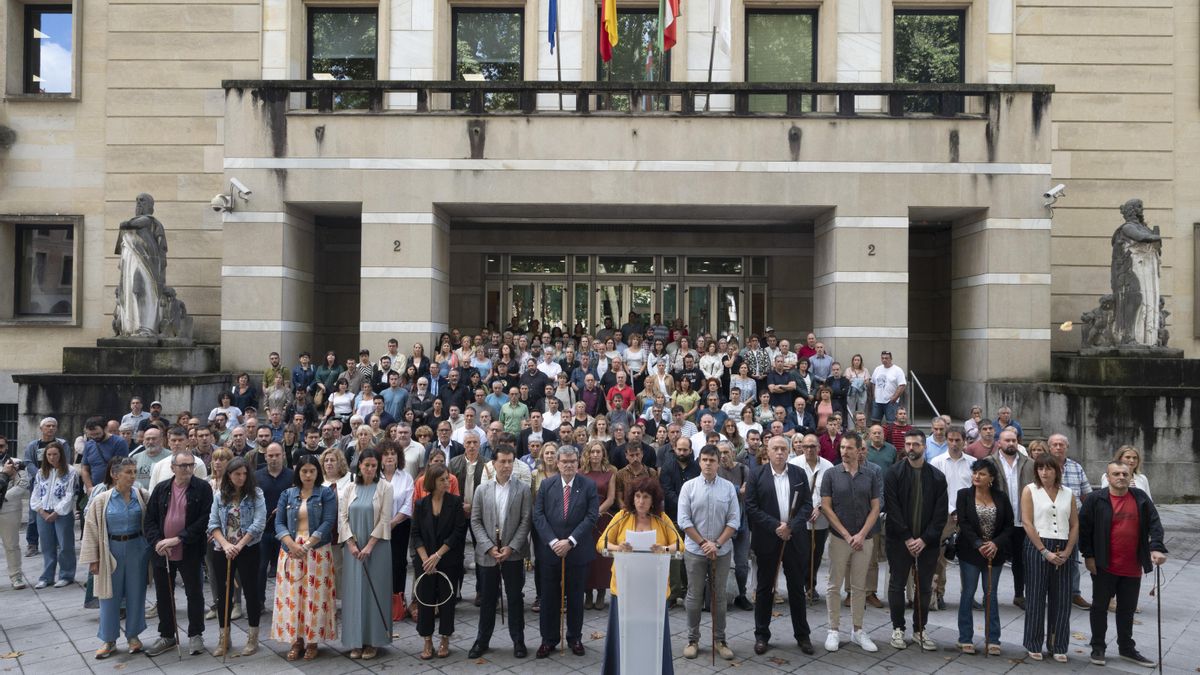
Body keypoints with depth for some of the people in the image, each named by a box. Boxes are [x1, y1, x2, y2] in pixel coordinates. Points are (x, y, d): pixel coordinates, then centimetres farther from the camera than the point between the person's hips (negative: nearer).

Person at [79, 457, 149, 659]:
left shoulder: (142, 496, -4)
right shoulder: (101, 500, -7)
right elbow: (92, 529, -2)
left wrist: (151, 546, -2)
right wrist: (93, 558, -3)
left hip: (137, 548, 1)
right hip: (112, 549, -1)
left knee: (135, 593, 9)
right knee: (110, 595, 7)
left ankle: (133, 636, 23)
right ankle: (108, 640, 19)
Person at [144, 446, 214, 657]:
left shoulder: (203, 488, -7)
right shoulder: (161, 489, 5)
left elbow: (204, 521, -13)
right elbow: (150, 520, 5)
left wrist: (177, 539, -19)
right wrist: (157, 542, -12)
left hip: (190, 552, -4)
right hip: (162, 552, 4)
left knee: (194, 594, 7)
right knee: (164, 595, 14)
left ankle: (195, 635, 23)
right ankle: (167, 636, 31)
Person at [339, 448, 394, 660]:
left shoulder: (385, 487, -3)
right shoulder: (350, 488, 6)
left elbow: (385, 519, -8)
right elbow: (342, 517, 3)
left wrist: (369, 545, -13)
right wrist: (351, 544, -8)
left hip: (377, 547, -3)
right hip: (353, 548, 3)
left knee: (374, 591, 2)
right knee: (354, 592, 5)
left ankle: (373, 641, 10)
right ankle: (357, 641, 14)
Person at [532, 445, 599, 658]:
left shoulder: (588, 486, -3)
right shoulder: (546, 485, 2)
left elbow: (591, 516, -9)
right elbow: (538, 515, -3)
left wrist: (570, 541, -15)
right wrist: (553, 542, -14)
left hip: (577, 551, -1)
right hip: (550, 550, 1)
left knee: (575, 597, 11)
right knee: (549, 597, 8)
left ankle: (575, 638, 25)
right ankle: (548, 639, 20)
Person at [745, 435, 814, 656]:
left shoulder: (799, 474, 4)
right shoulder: (757, 475, -2)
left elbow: (807, 505, 1)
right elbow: (751, 507, -7)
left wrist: (791, 526, -13)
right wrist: (775, 526, -15)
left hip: (795, 539, 2)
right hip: (767, 539, -2)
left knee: (797, 587, 9)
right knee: (765, 588, 7)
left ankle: (802, 635, 22)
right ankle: (761, 635, 18)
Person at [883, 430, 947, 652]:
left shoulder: (937, 477, 3)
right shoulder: (893, 473, -4)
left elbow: (941, 513, -1)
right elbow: (892, 509, -9)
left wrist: (924, 539, -11)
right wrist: (907, 538, -14)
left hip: (927, 542, 2)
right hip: (898, 540, -2)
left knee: (924, 587, 10)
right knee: (897, 584, 6)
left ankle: (919, 630, 23)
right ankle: (898, 628, 19)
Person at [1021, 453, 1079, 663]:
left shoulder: (1068, 493, 10)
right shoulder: (1030, 491, 0)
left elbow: (1075, 524, 9)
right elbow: (1027, 523, -7)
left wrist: (1067, 551, -4)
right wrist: (1044, 551, -13)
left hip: (1062, 551, 3)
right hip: (1037, 547, -3)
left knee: (1062, 599, 5)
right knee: (1036, 596, 2)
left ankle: (1058, 646, 17)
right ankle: (1034, 645, 13)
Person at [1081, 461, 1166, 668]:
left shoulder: (1141, 498, 3)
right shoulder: (1095, 499, -8)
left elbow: (1154, 524, 1)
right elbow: (1084, 528, -5)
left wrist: (1156, 547, -13)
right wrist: (1088, 556, -7)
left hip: (1132, 568, 3)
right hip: (1104, 567, -3)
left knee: (1127, 610, 16)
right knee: (1100, 607, 8)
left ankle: (1127, 648, 30)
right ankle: (1098, 648, 19)